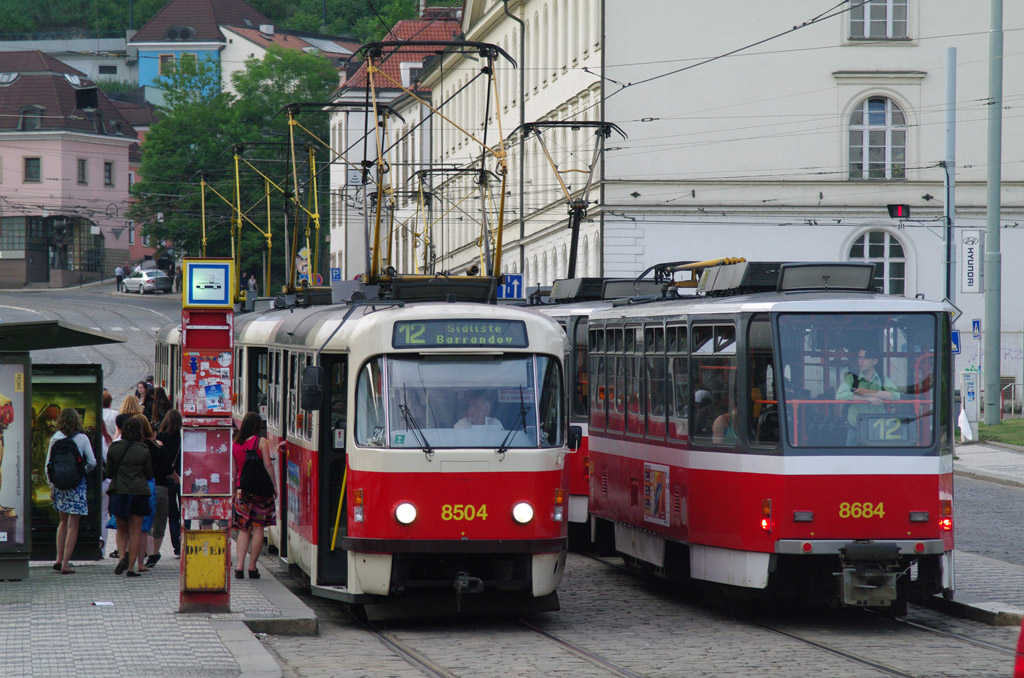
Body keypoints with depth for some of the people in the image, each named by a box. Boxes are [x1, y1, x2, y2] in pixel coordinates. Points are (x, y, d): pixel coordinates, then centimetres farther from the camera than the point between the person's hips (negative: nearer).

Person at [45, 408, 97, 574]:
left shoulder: (55, 439, 1)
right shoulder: (82, 438, -6)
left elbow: (48, 464, 2)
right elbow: (92, 462, -6)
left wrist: (51, 485, 10)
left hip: (58, 484, 3)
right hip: (77, 484, -3)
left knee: (64, 522, 19)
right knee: (73, 525, 0)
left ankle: (59, 559, 13)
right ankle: (65, 564, -4)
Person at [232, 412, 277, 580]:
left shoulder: (235, 444, 7)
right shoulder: (261, 441, -4)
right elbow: (267, 464, -7)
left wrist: (236, 488, 19)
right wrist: (274, 485, 0)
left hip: (242, 489, 3)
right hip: (261, 488, -3)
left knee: (244, 529, 6)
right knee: (258, 527, 2)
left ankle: (240, 566, -6)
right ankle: (252, 567, 0)